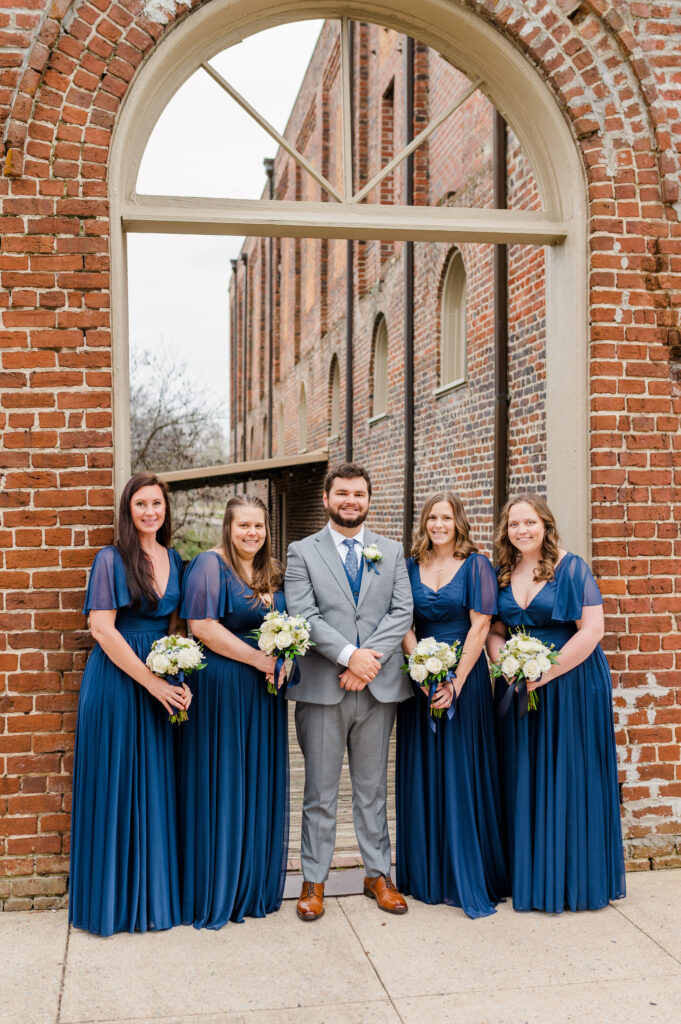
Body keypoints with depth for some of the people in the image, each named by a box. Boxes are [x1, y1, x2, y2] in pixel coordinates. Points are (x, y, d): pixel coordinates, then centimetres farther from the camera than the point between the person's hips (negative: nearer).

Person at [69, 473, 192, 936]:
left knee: (156, 787, 10)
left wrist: (181, 679, -5)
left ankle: (156, 893, 24)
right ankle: (115, 897, 19)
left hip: (164, 681, 5)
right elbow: (103, 629, -13)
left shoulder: (175, 560, 10)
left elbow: (176, 627, 12)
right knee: (115, 786, 3)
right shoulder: (111, 559, -6)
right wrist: (154, 684, -14)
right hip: (118, 680, -5)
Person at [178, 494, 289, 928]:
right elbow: (203, 626, -18)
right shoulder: (210, 565, -10)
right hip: (222, 687, -7)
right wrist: (259, 658, -17)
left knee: (261, 782, 12)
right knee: (222, 784, 2)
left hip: (265, 689, 7)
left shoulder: (272, 571, 12)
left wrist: (285, 658, -1)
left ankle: (257, 884, 26)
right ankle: (219, 891, 17)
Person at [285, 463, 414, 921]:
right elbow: (303, 615, -7)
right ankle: (314, 880, 19)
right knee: (321, 791, 6)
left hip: (379, 685, 2)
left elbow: (403, 612, 1)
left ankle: (378, 874, 26)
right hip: (322, 687, -2)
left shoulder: (392, 552, 11)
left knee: (373, 788, 13)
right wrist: (349, 655, -17)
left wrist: (371, 659, -12)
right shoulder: (303, 552, 4)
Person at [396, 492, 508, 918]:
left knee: (462, 774, 0)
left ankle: (469, 879, 11)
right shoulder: (411, 567, 8)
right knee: (422, 775, 8)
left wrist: (456, 683, -14)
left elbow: (479, 627, -8)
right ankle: (428, 875, 21)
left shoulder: (476, 566, -2)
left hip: (465, 676, -3)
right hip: (421, 678, 4)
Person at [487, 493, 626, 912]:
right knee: (524, 780, 9)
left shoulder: (571, 568, -8)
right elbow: (495, 630, 13)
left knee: (568, 778, 2)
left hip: (569, 685, -5)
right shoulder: (503, 574, 8)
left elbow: (592, 630, -14)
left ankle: (573, 879, 17)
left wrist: (546, 673, -17)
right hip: (519, 689, 5)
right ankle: (529, 876, 22)